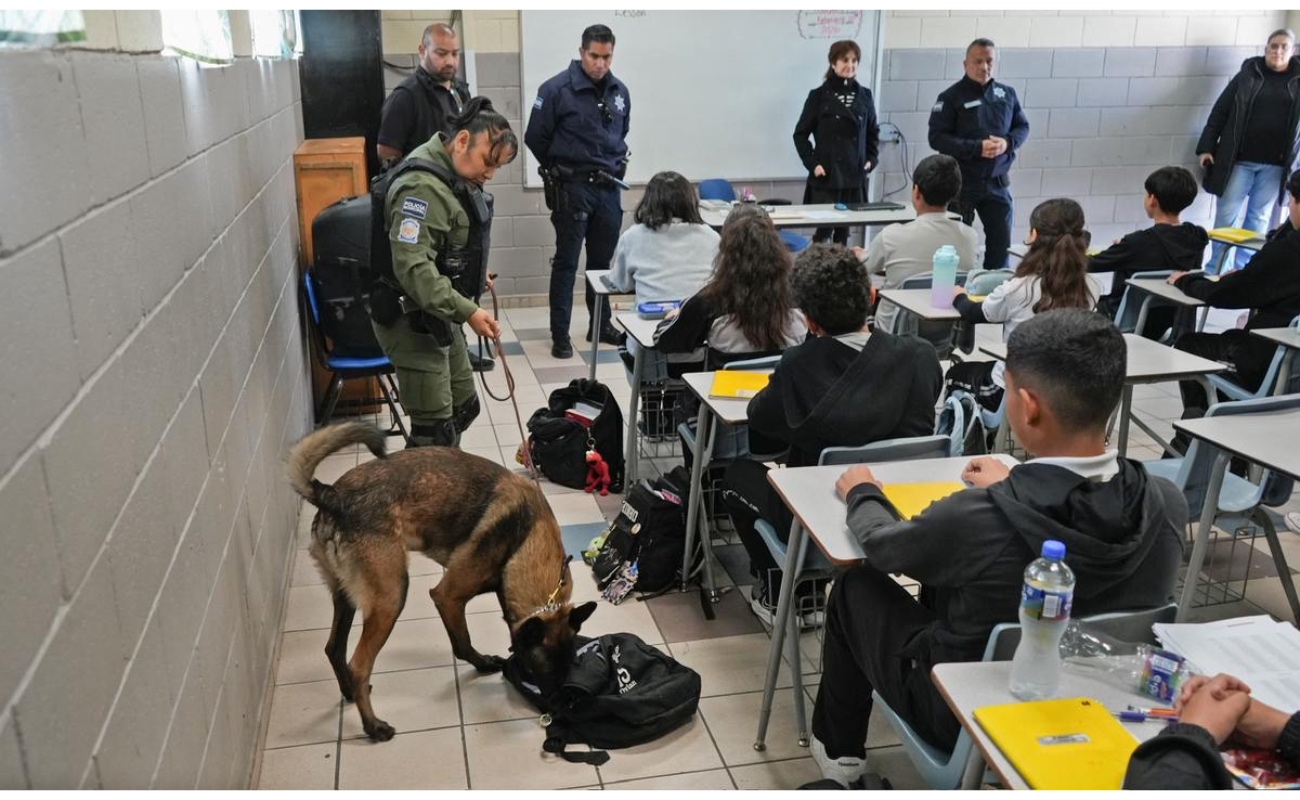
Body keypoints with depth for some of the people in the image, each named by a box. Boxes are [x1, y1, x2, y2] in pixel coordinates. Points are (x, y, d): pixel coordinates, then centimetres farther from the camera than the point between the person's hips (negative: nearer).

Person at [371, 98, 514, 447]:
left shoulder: (455, 175, 9)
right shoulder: (423, 186, -25)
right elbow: (412, 267, -33)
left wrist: (474, 277, 17)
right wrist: (467, 311, -35)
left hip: (438, 315, 11)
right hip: (410, 319, -10)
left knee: (464, 407, 19)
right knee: (435, 431, -8)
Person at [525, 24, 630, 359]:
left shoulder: (619, 91, 7)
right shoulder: (557, 89, -10)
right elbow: (535, 139, -3)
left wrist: (616, 165, 13)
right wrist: (561, 171, 7)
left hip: (609, 188, 5)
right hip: (572, 189, -5)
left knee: (603, 260, 13)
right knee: (566, 262, -1)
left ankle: (601, 325, 25)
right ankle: (560, 334, 4)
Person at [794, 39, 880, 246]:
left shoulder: (864, 95, 9)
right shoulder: (819, 95, -2)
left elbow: (873, 132, 19)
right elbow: (800, 134, 0)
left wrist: (871, 159, 7)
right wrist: (812, 163, -8)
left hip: (855, 176, 4)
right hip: (826, 176, -4)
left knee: (844, 230, 7)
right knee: (824, 229, -7)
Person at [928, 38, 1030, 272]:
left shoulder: (1007, 94, 7)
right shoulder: (951, 97, -7)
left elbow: (1023, 126, 13)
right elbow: (937, 138, -14)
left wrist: (1008, 142, -10)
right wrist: (977, 148, -22)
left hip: (997, 182, 4)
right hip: (961, 182, -4)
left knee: (1001, 241, 9)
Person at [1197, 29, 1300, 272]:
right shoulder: (1247, 75, 3)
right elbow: (1220, 111, 5)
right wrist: (1206, 147, -1)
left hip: (1275, 164, 1)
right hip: (1239, 160, -1)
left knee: (1258, 218, 7)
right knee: (1226, 214, 1)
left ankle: (1242, 270, 14)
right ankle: (1214, 268, 10)